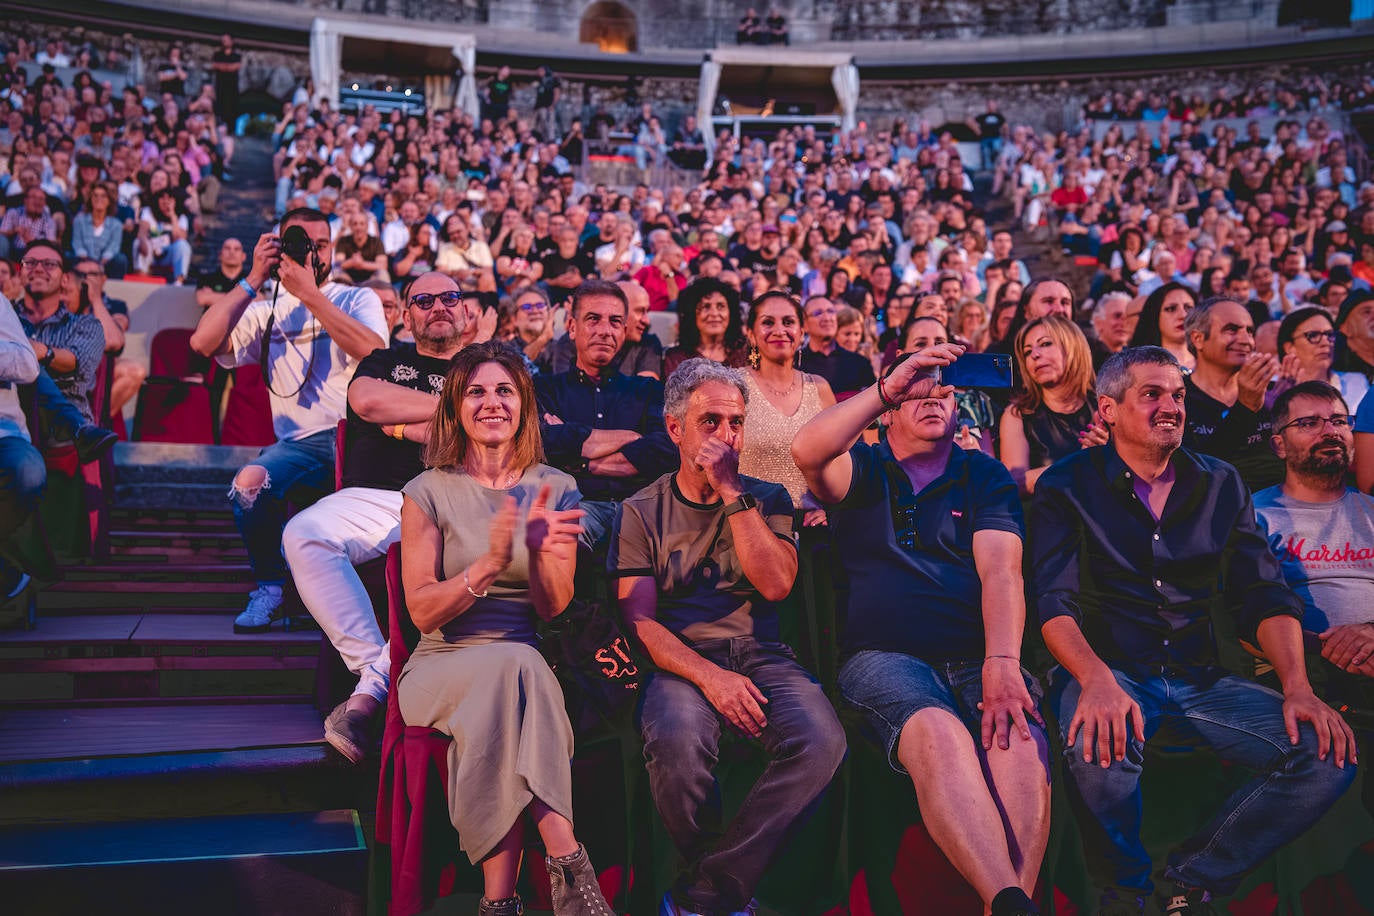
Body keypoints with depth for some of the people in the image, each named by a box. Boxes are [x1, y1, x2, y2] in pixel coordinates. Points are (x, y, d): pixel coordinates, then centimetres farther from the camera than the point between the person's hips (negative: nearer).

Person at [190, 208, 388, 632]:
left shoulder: (359, 299, 13)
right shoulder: (266, 312, 18)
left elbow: (372, 351, -10)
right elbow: (203, 342, -1)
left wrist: (310, 294, -11)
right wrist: (254, 280, -1)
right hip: (301, 443, 2)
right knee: (249, 482, -30)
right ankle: (270, 586, -3)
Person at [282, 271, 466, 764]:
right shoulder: (387, 360, 26)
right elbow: (366, 400, 1)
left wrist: (401, 424, 5)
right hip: (373, 498, 2)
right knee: (304, 535, -31)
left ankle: (371, 690, -35)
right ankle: (372, 665, -28)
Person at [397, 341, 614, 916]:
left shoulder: (556, 489, 8)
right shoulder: (428, 493, 2)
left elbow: (553, 608, 2)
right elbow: (422, 612, -5)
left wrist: (541, 553, -20)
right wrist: (491, 565, -23)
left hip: (528, 665, 2)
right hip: (443, 668, -2)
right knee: (514, 663, -36)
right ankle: (566, 865, -36)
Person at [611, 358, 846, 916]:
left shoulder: (767, 499, 14)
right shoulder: (641, 513, 9)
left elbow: (776, 584, -4)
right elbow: (639, 620, 0)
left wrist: (733, 492, -8)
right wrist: (708, 676, -16)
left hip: (761, 655, 2)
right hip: (680, 660, -1)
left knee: (820, 739, -31)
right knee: (677, 740, -36)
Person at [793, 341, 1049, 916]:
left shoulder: (985, 476, 17)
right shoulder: (861, 472, 15)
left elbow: (1000, 572, 2)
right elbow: (806, 451, -10)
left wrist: (1001, 665, -15)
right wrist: (889, 386, -16)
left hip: (977, 656, 2)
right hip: (884, 655, -2)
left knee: (1022, 743, -32)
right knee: (941, 735, -35)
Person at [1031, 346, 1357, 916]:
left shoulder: (1221, 485, 12)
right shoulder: (1068, 486, 0)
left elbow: (1265, 597, 8)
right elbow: (1055, 604, -11)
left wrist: (1297, 687, -10)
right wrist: (1098, 681, -30)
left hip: (1200, 680, 4)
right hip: (1107, 672, -4)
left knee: (1329, 754, -17)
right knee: (1098, 747, -37)